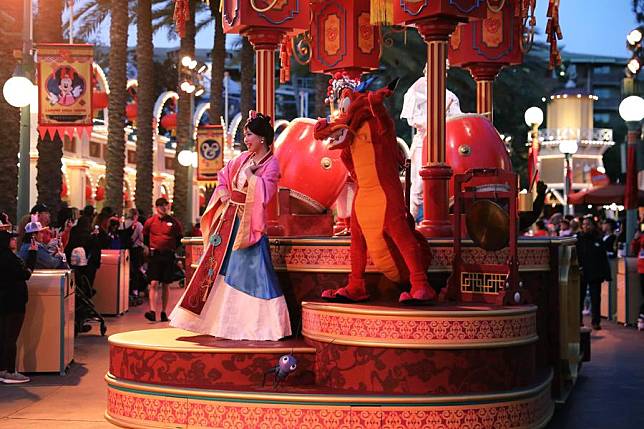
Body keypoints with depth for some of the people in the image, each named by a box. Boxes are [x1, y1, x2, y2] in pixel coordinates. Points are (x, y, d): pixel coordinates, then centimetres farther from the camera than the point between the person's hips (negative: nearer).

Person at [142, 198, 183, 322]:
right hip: (155, 255, -1)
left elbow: (180, 237, 15)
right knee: (154, 284, -11)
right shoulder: (150, 222, 2)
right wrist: (150, 247, 12)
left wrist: (173, 248, 10)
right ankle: (152, 311, -18)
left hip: (169, 256, 1)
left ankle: (163, 312, 13)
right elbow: (145, 236, 17)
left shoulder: (174, 222, 2)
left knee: (165, 286, 7)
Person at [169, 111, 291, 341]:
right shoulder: (242, 158, 11)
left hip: (248, 222, -7)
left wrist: (248, 173, -12)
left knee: (250, 268, -9)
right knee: (219, 265, 10)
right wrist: (223, 194, 4)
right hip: (229, 217, 7)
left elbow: (265, 192, -19)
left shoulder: (271, 163, -6)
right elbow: (223, 177, 21)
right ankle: (217, 317, 20)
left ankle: (257, 323, -3)